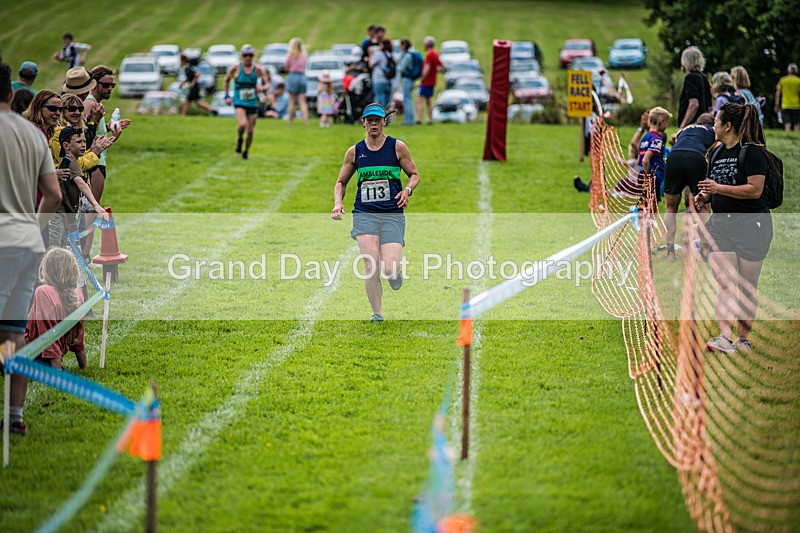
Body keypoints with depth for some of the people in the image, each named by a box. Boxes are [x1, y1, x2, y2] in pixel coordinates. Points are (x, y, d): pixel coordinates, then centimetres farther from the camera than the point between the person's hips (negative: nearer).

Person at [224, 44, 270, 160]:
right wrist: (227, 96, 6)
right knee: (242, 124, -27)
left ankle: (246, 151, 28)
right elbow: (226, 80, 12)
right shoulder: (235, 68, -5)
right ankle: (239, 140, 5)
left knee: (250, 131, 3)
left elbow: (267, 85, 4)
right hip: (239, 103, -2)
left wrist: (262, 88, -20)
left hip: (253, 103, 2)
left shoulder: (258, 69, -2)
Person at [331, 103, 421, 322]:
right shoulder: (354, 152, 9)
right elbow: (341, 182, 19)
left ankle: (395, 271, 27)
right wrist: (338, 202, 1)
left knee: (389, 268, -13)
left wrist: (407, 189, -8)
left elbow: (414, 174, 12)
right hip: (364, 215, 1)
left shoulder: (397, 147, 3)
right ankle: (377, 314, -1)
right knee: (371, 267, -15)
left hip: (393, 215, -1)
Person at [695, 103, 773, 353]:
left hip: (751, 225, -6)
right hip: (721, 224, 6)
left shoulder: (753, 151, -10)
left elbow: (755, 190, -18)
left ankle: (743, 339, 12)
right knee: (724, 283, -8)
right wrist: (704, 196, 2)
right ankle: (725, 338, -16)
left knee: (747, 286, 3)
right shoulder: (717, 153, 14)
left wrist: (718, 188, -21)